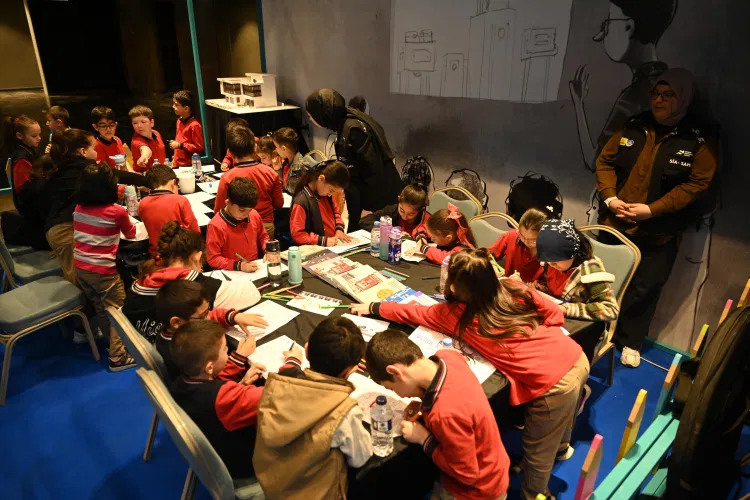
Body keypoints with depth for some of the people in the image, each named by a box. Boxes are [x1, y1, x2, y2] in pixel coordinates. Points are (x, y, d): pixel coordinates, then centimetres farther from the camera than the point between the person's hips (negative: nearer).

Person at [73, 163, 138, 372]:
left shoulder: (79, 208, 1)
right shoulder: (117, 211, -16)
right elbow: (131, 233, 4)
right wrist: (130, 223, 23)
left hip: (80, 266, 7)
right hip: (103, 270, -7)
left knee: (99, 306, 22)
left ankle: (111, 340, 39)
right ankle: (118, 357, 9)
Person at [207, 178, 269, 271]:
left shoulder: (254, 215, 0)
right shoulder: (216, 226, -14)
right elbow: (213, 259, -11)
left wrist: (268, 249, 0)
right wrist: (239, 265, -21)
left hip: (255, 270, 3)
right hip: (231, 273, -3)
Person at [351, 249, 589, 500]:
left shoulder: (456, 314, -6)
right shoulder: (513, 288, 3)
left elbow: (412, 313, 8)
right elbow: (555, 314, 5)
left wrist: (372, 307, 22)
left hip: (553, 384, -7)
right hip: (578, 358, 8)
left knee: (536, 454, 19)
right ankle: (561, 446, 66)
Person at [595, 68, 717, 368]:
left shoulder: (699, 141, -6)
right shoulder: (633, 127, 4)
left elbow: (697, 184, -11)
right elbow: (605, 160, 6)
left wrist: (651, 210, -20)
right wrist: (609, 197, -9)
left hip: (659, 233, -3)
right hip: (614, 224, 3)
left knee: (644, 289, 7)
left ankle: (630, 341, 26)